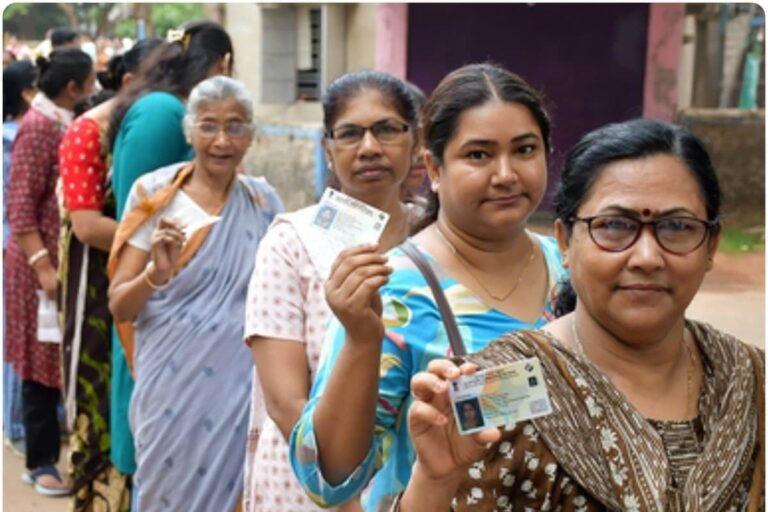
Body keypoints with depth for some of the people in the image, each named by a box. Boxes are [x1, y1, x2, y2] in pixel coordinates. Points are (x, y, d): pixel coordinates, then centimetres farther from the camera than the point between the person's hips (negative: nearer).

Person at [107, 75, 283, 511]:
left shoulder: (263, 200, 2)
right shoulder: (155, 195, -5)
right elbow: (120, 307, -6)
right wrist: (157, 273, -24)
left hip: (243, 390, 2)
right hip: (173, 391, -2)